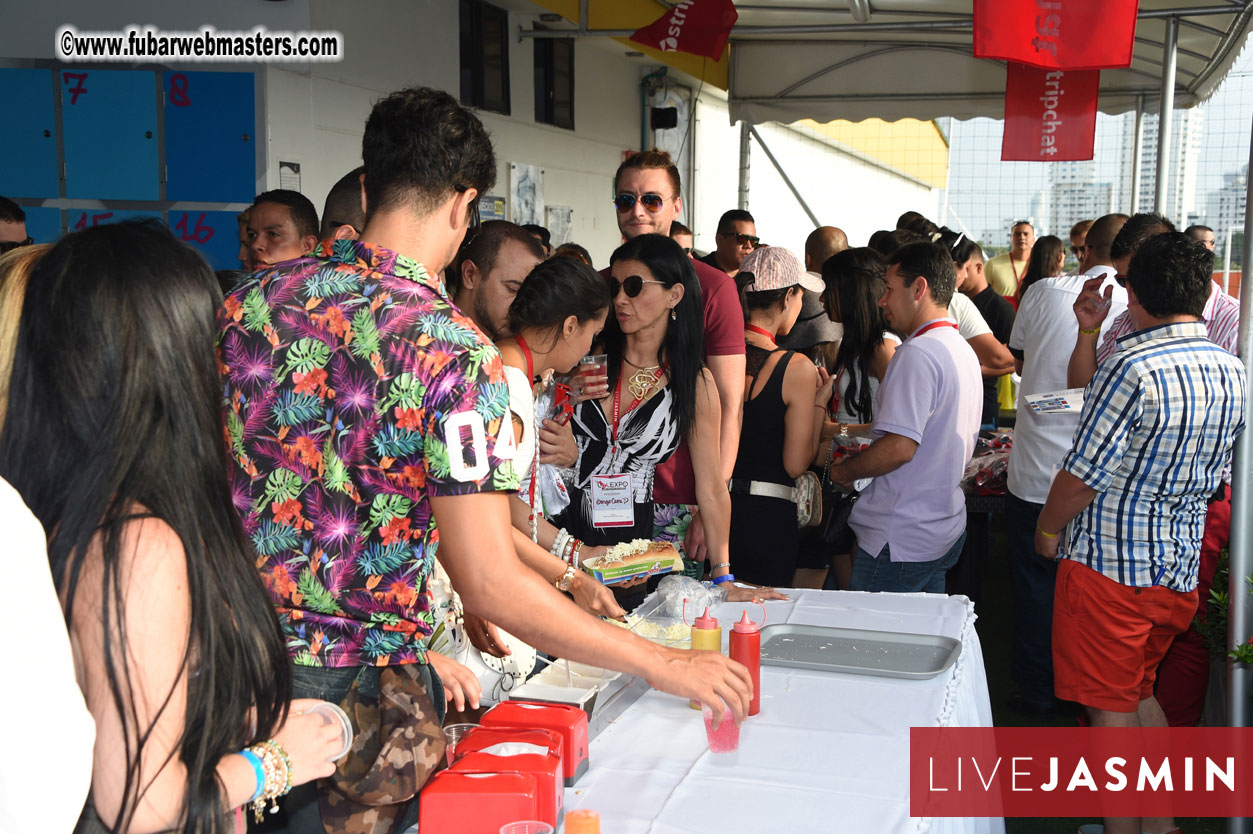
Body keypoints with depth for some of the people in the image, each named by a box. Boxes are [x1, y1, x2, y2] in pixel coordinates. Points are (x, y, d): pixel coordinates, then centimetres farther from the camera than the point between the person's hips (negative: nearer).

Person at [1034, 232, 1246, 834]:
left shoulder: (1133, 369, -23)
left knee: (1110, 707, 6)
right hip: (1181, 567, 7)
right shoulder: (1232, 372, 1)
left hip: (1110, 565, -7)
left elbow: (1082, 475, -19)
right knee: (1139, 692, 23)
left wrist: (1048, 528, 0)